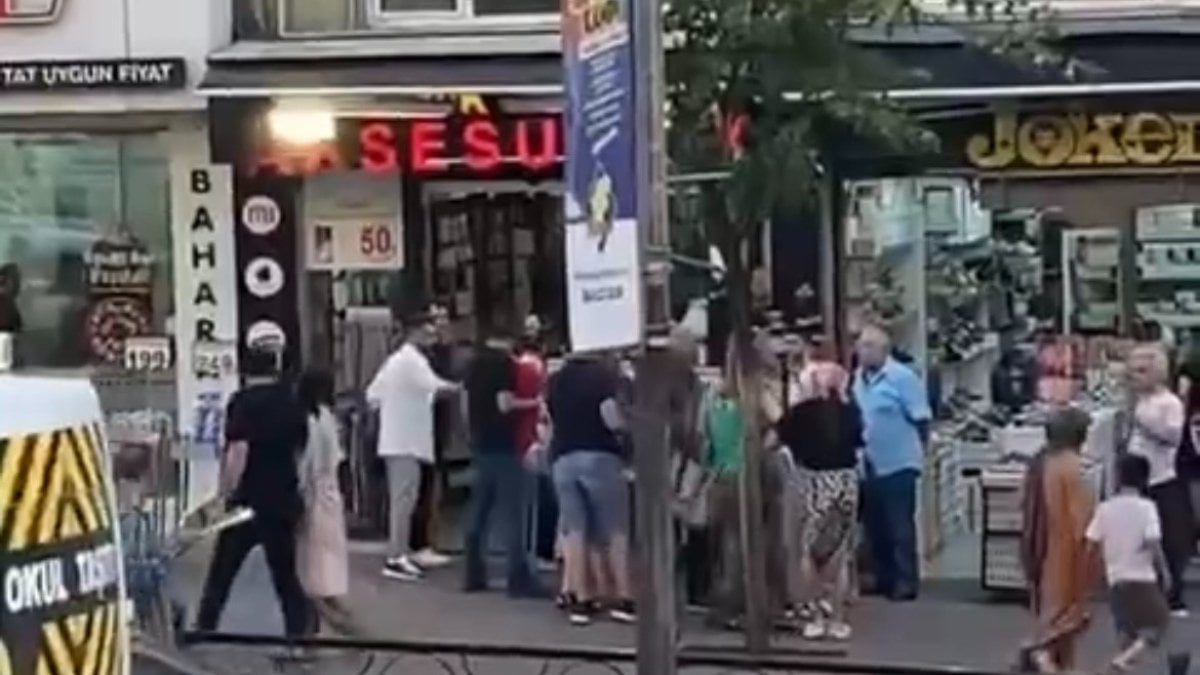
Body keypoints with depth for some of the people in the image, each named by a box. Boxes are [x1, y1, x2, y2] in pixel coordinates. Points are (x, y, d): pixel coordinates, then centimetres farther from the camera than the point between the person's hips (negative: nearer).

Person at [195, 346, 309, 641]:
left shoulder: (243, 402, -10)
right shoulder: (292, 402, 8)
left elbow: (238, 451, -19)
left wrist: (226, 493, -15)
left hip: (249, 501, -5)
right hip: (284, 501, 5)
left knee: (221, 573, 6)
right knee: (285, 574, 9)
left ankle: (203, 631, 10)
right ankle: (299, 635, 3)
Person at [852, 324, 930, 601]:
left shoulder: (903, 377, -12)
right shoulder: (857, 379, 8)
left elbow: (921, 420, -9)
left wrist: (910, 446, -4)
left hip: (897, 463, -7)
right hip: (869, 465, 7)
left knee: (900, 527, -1)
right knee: (876, 526, 13)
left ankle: (906, 582, 5)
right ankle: (883, 578, 24)